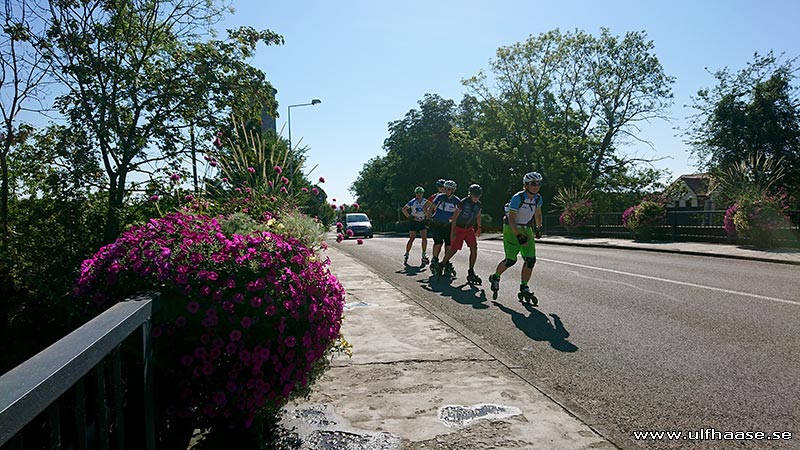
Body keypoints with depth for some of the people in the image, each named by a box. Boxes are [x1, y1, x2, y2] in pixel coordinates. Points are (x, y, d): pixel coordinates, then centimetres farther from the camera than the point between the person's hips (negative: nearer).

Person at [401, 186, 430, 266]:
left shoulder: (425, 201, -3)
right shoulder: (412, 202, -11)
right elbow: (404, 209, -6)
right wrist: (408, 216, -9)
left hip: (422, 222, 2)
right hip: (414, 222, -2)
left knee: (424, 238, -8)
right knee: (411, 239, -4)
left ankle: (424, 254, 5)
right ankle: (406, 255, 6)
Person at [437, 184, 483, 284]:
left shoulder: (479, 205, -3)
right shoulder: (463, 203, -20)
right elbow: (454, 217, -16)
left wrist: (478, 228, 22)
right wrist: (453, 232, -19)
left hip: (469, 229, 5)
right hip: (459, 228, -5)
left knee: (474, 248, -11)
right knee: (454, 249, 3)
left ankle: (471, 272, -4)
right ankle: (443, 263, 30)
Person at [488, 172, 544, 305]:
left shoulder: (538, 198, -3)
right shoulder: (517, 198, -22)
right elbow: (511, 219, -22)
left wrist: (539, 228, 22)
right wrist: (519, 237, -26)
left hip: (526, 229, 6)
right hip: (511, 229, -6)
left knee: (531, 260, -7)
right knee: (511, 260, -10)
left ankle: (524, 288, 5)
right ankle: (495, 278, 18)